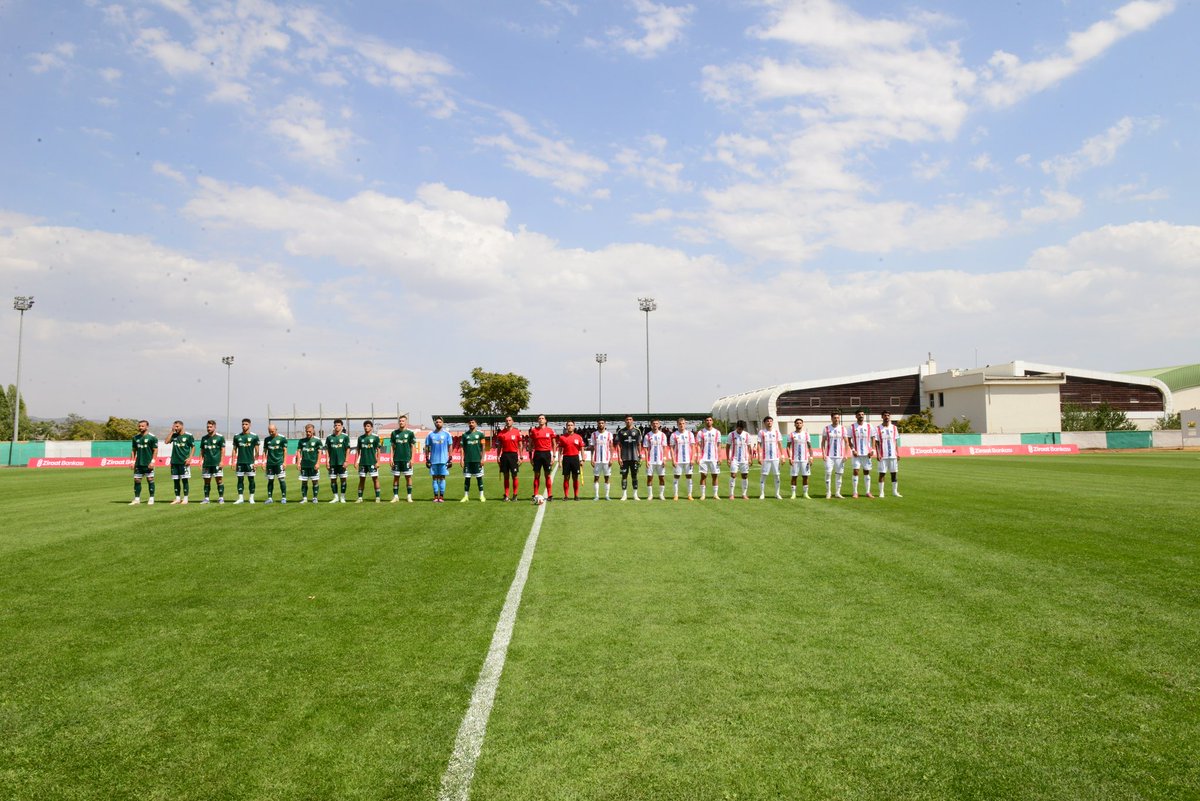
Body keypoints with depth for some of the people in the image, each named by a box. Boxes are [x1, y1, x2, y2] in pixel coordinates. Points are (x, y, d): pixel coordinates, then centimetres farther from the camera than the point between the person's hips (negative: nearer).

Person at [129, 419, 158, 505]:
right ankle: (137, 499, 14)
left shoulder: (152, 437, -5)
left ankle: (151, 499, 7)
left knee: (150, 480, -1)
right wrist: (133, 461, 7)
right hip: (138, 463, 5)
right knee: (136, 480, 6)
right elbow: (134, 450, 16)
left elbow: (155, 450, -6)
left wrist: (152, 461, -13)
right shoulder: (135, 437, 11)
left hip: (148, 463, -5)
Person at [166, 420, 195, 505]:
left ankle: (185, 498, 4)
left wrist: (189, 458, -9)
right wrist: (172, 431, -5)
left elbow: (193, 447, 1)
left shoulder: (188, 436, -1)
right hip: (174, 462, 4)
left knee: (184, 480, -2)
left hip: (184, 462, -4)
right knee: (176, 480, 8)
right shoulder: (174, 435, 10)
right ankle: (177, 498, 15)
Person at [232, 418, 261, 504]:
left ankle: (251, 498, 9)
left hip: (250, 462, -2)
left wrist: (255, 461, -6)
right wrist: (233, 461, 4)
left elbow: (257, 450, 0)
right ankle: (240, 498, 8)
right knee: (240, 479, 3)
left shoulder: (254, 436, -1)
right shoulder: (237, 436, 8)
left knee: (251, 479, 2)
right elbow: (234, 449, 11)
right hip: (240, 462, 3)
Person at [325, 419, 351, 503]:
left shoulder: (345, 436, 0)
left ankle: (342, 497, 10)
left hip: (342, 462, -3)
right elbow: (327, 450, 9)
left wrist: (346, 461, -8)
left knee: (343, 479, 1)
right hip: (332, 462, 3)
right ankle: (336, 497, 14)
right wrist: (327, 462, 2)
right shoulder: (329, 437, 6)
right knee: (333, 479, 5)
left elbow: (348, 449, -1)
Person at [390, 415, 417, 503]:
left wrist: (412, 459, -7)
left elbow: (413, 447, 1)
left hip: (407, 459, -2)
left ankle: (409, 496, 8)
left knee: (408, 477, 1)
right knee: (396, 477, 4)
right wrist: (391, 458, 1)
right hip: (396, 459, 2)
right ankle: (395, 496, 10)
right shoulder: (394, 433, 8)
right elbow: (393, 446, 10)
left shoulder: (410, 433, 0)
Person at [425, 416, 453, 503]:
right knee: (435, 478, 6)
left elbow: (450, 446, 3)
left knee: (442, 477, 1)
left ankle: (441, 496, 5)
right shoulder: (430, 434, 8)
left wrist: (450, 458, -3)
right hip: (433, 460, 2)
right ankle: (435, 497, 10)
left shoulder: (447, 434, 3)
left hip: (443, 460, -2)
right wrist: (427, 459, 5)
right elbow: (427, 447, 11)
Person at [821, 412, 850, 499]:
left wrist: (846, 455, -3)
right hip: (829, 456, -1)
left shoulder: (842, 429, 5)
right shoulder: (826, 429, 2)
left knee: (839, 474, 3)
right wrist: (823, 454, -6)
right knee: (828, 473, -7)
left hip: (840, 456, 1)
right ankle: (828, 492, 4)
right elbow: (823, 442, 4)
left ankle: (838, 493, 11)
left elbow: (846, 442, 6)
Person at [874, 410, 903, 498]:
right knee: (882, 473, 0)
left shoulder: (894, 427, 9)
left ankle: (895, 492, 13)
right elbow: (876, 442, -2)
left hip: (893, 455, 3)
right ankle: (881, 492, 6)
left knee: (894, 473, 5)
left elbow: (896, 442, 12)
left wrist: (898, 453, 5)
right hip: (883, 455, -3)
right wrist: (878, 454, -11)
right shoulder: (878, 428, -1)